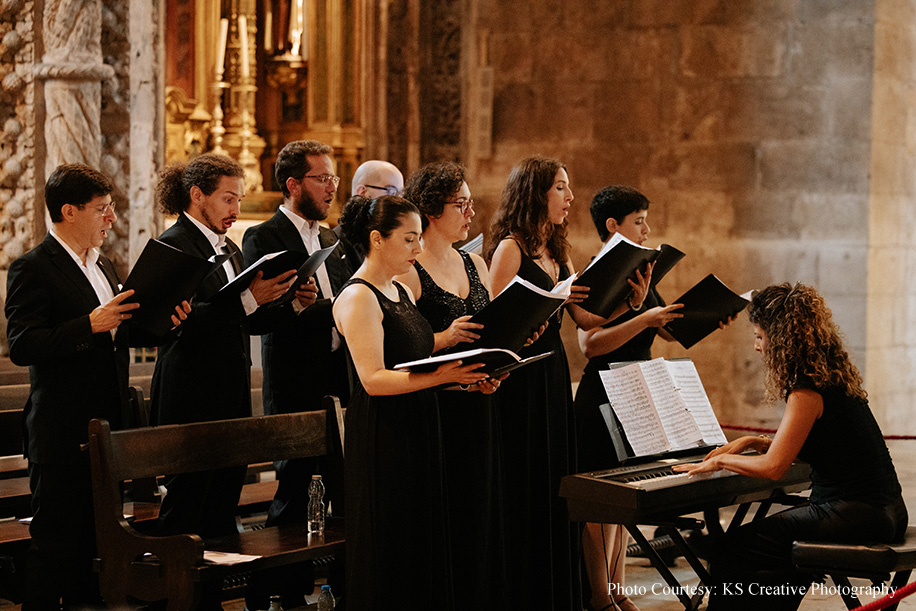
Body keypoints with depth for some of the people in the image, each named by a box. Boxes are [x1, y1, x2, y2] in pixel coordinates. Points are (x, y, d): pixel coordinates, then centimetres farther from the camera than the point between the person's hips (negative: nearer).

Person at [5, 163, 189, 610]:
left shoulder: (102, 265, 17)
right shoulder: (33, 269, -11)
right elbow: (22, 346, -20)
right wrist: (90, 325, -26)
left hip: (106, 427, 8)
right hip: (62, 434, -8)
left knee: (93, 539, 14)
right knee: (54, 540, -3)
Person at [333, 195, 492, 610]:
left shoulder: (402, 292, 16)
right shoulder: (357, 297, -12)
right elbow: (373, 378, -20)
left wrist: (466, 377, 3)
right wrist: (438, 377, -29)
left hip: (418, 432, 9)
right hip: (381, 436, -9)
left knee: (424, 542, 9)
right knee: (387, 548, -4)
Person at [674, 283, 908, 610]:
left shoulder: (808, 391, -16)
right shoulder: (831, 375, 14)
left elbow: (772, 467, -19)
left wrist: (721, 460, -4)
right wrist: (753, 442, 19)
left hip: (854, 515, -10)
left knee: (731, 552, -6)